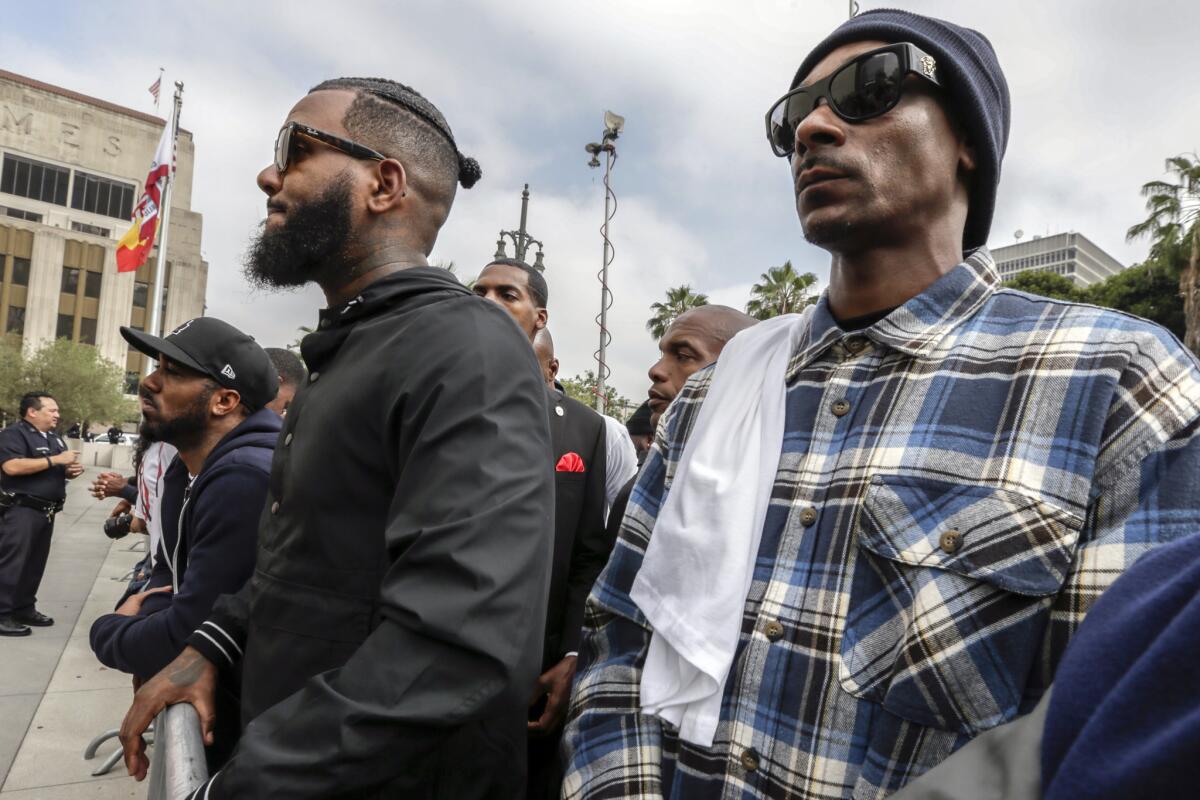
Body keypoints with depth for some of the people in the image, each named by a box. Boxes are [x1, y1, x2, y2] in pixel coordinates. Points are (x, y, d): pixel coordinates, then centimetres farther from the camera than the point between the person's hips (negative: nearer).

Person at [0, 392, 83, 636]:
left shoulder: (54, 438, 18)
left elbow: (57, 471, 28)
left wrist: (72, 470, 4)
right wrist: (55, 460, -22)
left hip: (46, 512, 8)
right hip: (21, 510, -8)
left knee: (35, 563, 12)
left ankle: (25, 608, 21)